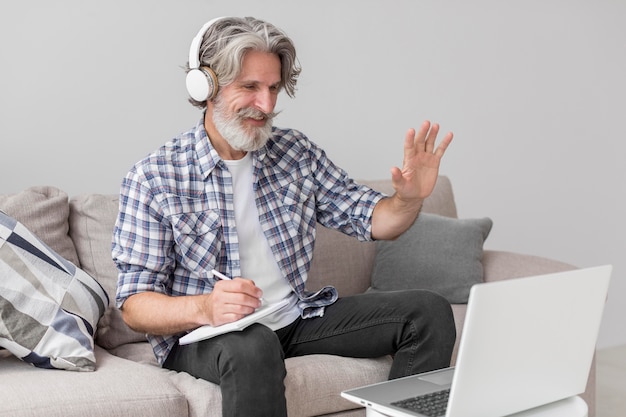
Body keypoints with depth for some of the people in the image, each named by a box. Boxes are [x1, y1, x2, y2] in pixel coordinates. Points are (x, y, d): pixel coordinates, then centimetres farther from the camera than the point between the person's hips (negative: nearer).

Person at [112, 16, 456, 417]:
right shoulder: (153, 178, -10)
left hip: (296, 318, 6)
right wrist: (205, 308, -34)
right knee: (252, 346, -40)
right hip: (202, 336, -5)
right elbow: (134, 304, -13)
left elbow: (372, 219, 9)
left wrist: (409, 199, -15)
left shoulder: (297, 152, 5)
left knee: (429, 311, -5)